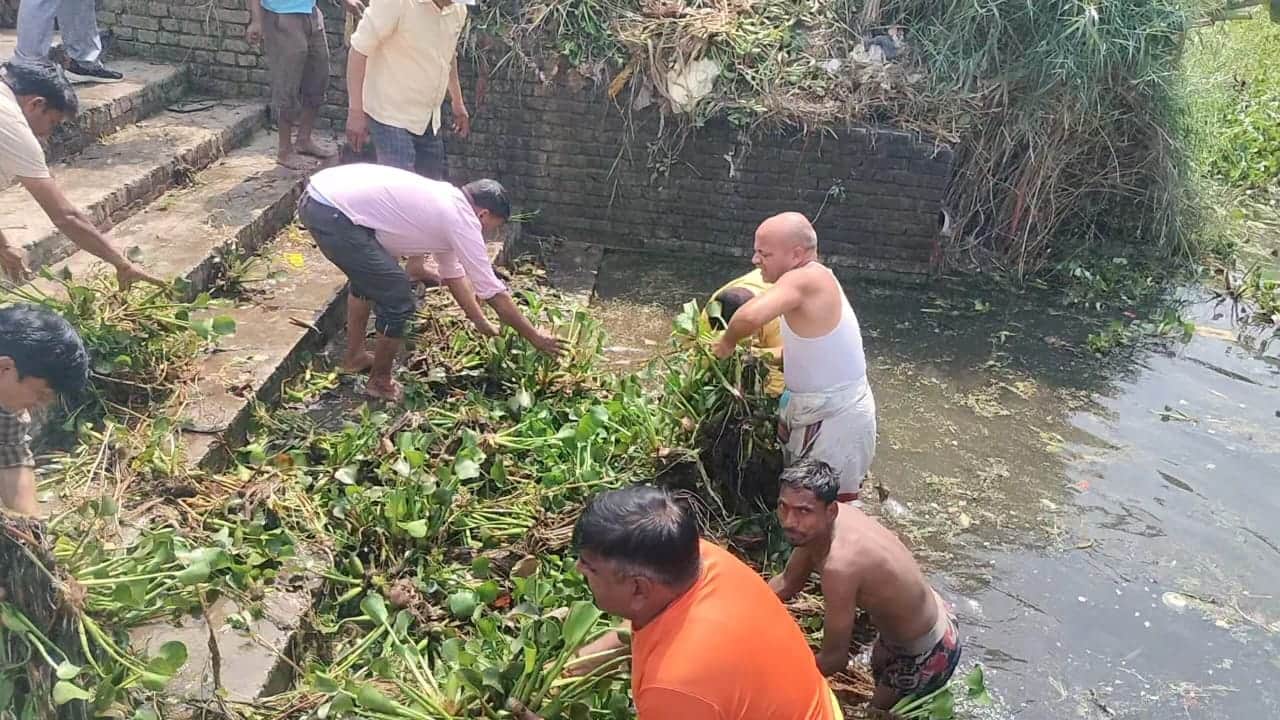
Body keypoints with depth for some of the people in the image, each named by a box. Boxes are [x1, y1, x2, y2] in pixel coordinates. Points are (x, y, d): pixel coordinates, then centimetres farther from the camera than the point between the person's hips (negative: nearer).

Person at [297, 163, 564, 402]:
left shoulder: (446, 204, 21)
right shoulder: (461, 220, -5)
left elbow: (453, 273, 32)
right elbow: (495, 294, -1)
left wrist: (482, 323, 36)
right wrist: (535, 337, 9)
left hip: (317, 196, 10)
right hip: (332, 214, -10)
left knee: (368, 275, 33)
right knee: (398, 299, -1)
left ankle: (355, 356, 46)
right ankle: (380, 383, 18)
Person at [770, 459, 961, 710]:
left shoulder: (839, 565, -42)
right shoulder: (821, 522, -17)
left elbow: (834, 659, -30)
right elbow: (788, 583, 1)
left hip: (929, 654, -8)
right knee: (879, 671, 35)